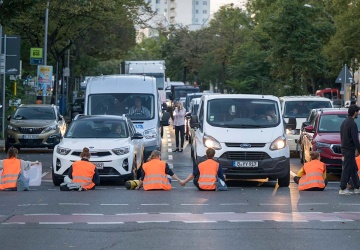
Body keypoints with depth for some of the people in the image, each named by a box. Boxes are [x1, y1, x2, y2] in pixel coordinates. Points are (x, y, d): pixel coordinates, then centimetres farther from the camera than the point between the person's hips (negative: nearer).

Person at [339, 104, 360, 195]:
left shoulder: (344, 122, 13)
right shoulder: (352, 124, -18)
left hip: (344, 148, 10)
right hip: (350, 149, -10)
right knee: (347, 169, -4)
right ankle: (342, 189, -2)